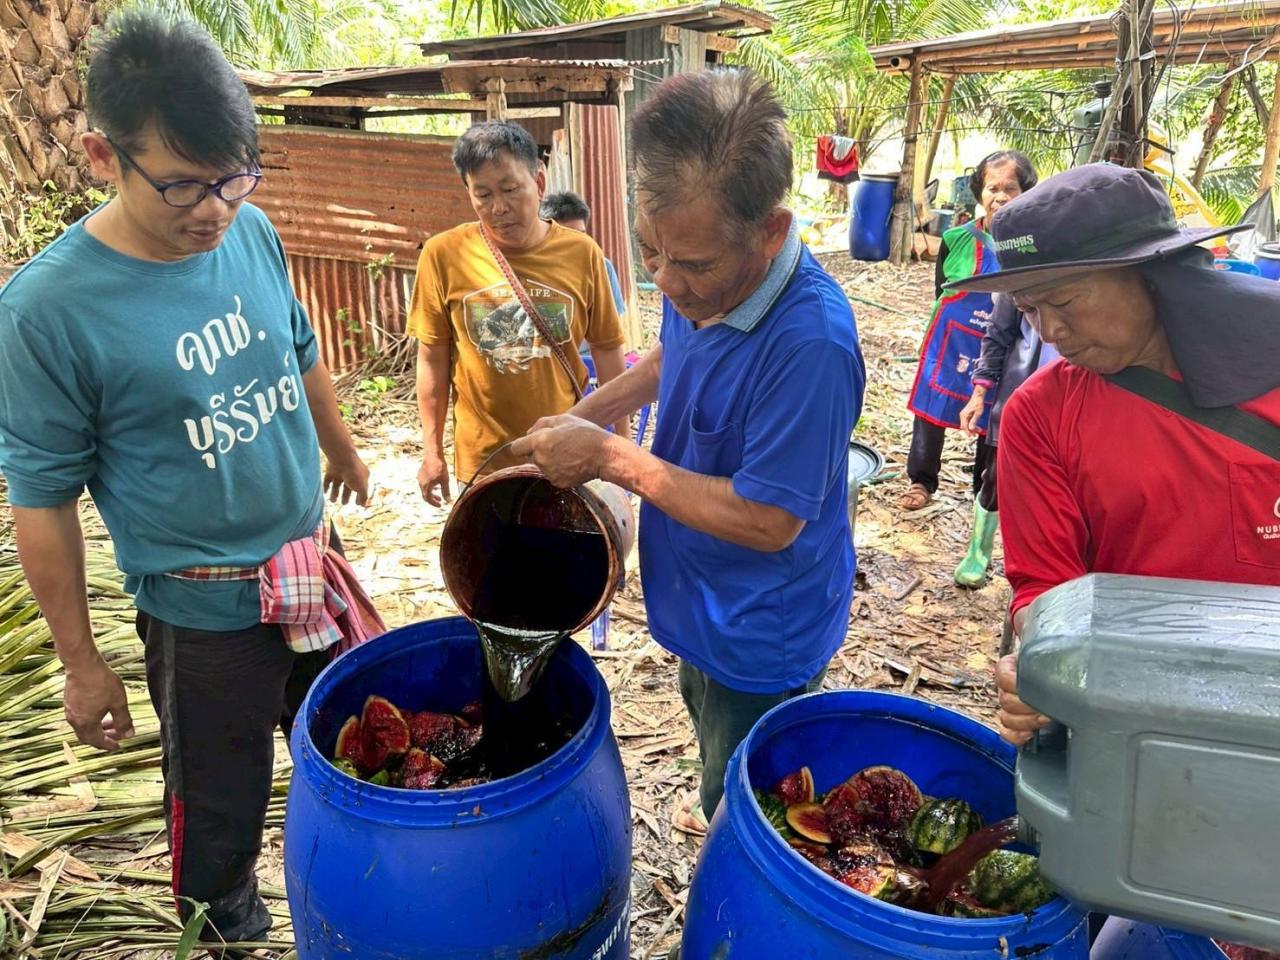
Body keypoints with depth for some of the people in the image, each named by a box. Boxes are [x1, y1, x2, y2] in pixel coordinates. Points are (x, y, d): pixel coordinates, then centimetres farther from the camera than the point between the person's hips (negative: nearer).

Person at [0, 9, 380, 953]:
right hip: (203, 612, -5)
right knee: (220, 818, 14)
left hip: (317, 565, 5)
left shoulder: (252, 231, -7)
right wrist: (81, 662, -5)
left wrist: (341, 448, 26)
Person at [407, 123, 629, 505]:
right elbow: (433, 358, -1)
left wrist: (622, 440, 3)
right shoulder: (444, 255, -8)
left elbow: (607, 350, 2)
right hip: (484, 458, 0)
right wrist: (432, 450, 1)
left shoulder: (581, 253, -7)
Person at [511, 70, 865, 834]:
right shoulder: (699, 282, -11)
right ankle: (713, 810, 63)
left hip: (761, 634, -8)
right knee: (707, 726, 35)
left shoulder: (810, 341, -37)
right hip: (702, 598, 8)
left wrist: (614, 459, -26)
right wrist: (583, 417, -2)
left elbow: (767, 522, -31)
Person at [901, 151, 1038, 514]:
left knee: (994, 417, 12)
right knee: (931, 409, 7)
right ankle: (921, 481, 25)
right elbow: (941, 291, 3)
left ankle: (986, 491, 30)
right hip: (952, 342, 0)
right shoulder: (958, 239, -8)